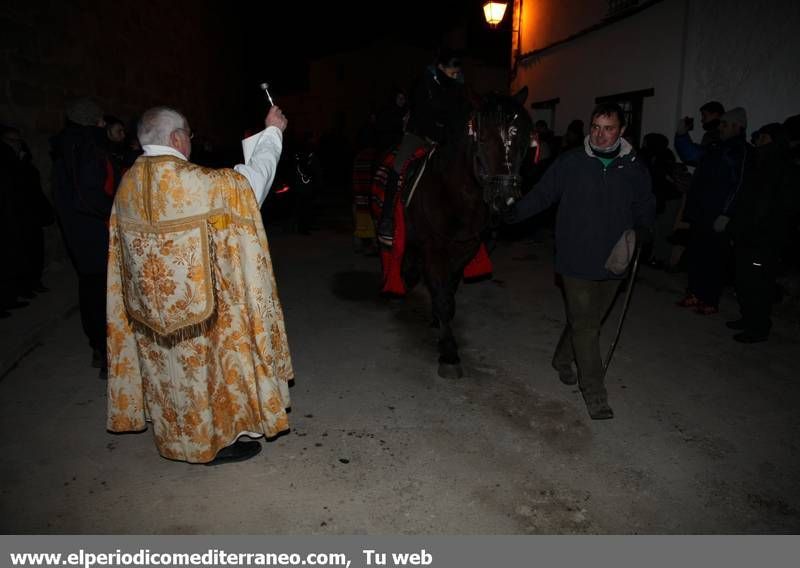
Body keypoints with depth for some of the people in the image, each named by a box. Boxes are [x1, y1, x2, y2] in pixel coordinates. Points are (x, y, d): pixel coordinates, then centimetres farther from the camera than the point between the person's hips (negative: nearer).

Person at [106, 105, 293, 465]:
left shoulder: (129, 183, -1)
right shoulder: (194, 182, -21)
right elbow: (251, 178, -8)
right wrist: (272, 131, 5)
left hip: (154, 305, 7)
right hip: (197, 302, -7)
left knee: (168, 366, 20)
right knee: (205, 363, 10)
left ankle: (177, 434, 38)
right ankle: (214, 441, 25)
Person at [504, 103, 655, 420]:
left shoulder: (635, 169, 3)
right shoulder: (570, 162, -4)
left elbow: (646, 209, 12)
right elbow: (542, 194, -2)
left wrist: (640, 232, -8)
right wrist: (514, 213, -17)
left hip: (612, 263, 4)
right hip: (576, 260, -3)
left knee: (588, 321, 18)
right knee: (585, 326, -2)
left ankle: (563, 359, 43)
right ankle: (595, 394, 7)